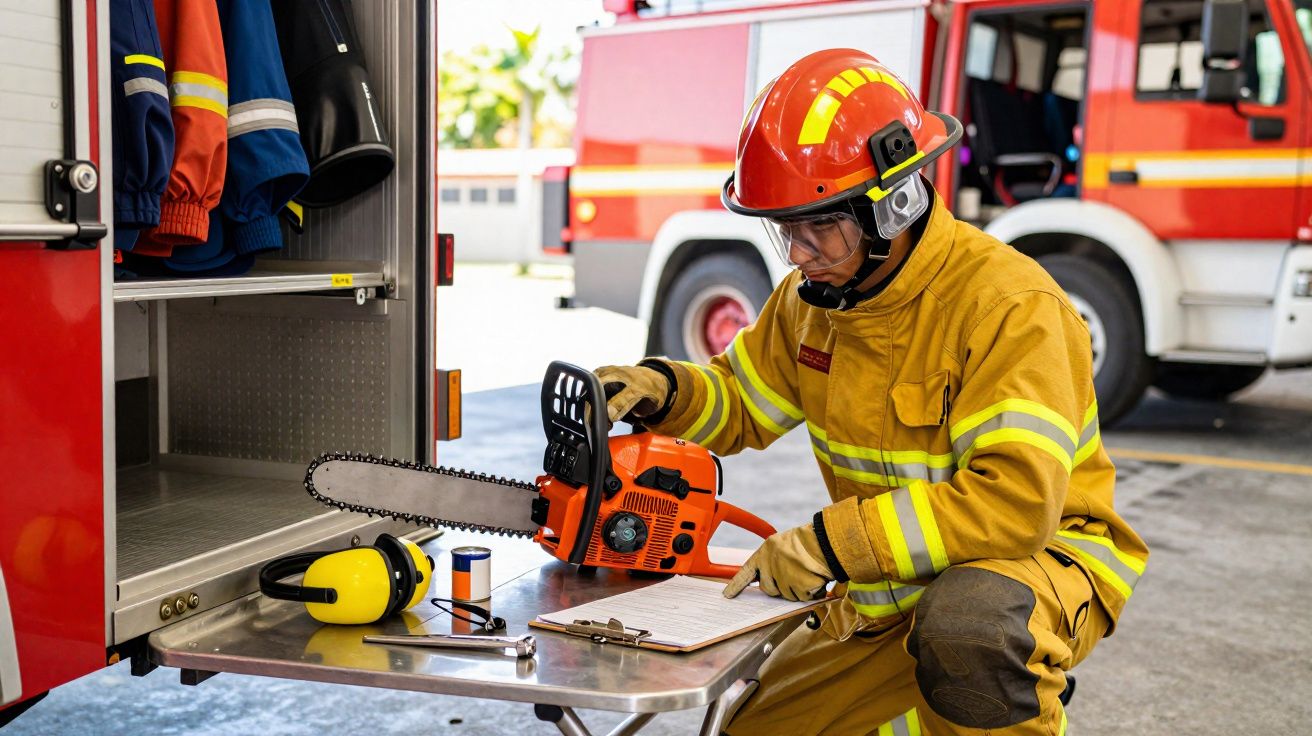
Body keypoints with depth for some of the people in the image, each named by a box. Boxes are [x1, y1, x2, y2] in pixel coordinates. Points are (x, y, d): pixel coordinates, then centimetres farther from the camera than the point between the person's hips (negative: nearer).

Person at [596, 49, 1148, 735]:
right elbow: (740, 403, 11)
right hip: (886, 590, 7)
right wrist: (659, 389, -12)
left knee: (967, 619, -40)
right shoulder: (813, 295, -3)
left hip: (1041, 556, -7)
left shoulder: (1008, 304, -26)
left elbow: (1016, 502, -34)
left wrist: (826, 545, -33)